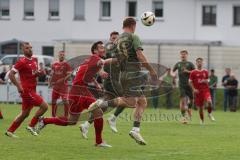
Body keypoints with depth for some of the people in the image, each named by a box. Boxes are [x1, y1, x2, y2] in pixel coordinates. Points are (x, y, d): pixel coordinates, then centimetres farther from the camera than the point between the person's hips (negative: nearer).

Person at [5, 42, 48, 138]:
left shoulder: (34, 60, 12)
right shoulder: (22, 62, -14)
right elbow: (11, 74, -15)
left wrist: (39, 73, 2)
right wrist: (18, 86, -21)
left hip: (31, 90, 9)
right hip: (26, 90, -9)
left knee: (25, 113, 13)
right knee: (44, 106, -12)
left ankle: (10, 131, 21)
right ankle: (31, 126, -2)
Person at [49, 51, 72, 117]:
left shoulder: (66, 64, -4)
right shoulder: (54, 64, 10)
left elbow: (69, 74, -9)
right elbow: (52, 74, 17)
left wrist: (63, 79, -21)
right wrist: (50, 82, 8)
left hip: (63, 85, -5)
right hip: (55, 85, 5)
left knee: (65, 100, -13)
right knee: (53, 101, 9)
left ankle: (66, 116, -6)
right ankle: (53, 115, 21)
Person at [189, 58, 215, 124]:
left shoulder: (205, 72, 9)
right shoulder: (193, 72, 1)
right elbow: (190, 82, 3)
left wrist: (205, 81, -6)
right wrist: (194, 89, -10)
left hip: (206, 90, 1)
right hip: (198, 91, -1)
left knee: (209, 102, -26)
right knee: (200, 107, 1)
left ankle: (210, 114, -1)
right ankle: (202, 120, 20)